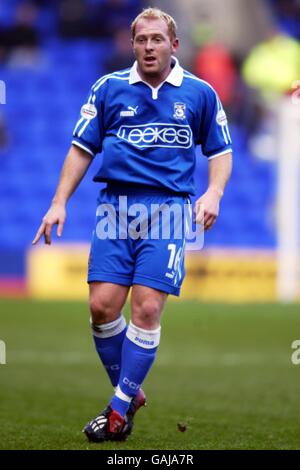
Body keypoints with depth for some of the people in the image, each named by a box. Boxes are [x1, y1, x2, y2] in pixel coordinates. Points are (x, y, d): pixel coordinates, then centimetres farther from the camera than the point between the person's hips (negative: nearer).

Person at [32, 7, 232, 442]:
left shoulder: (199, 93, 8)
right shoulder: (109, 88, 9)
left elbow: (221, 151, 14)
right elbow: (82, 148, 12)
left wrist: (213, 193, -5)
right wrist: (59, 203, 5)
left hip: (168, 209, -1)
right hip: (115, 204, 2)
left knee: (146, 309, -10)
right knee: (102, 305, -8)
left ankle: (120, 409, -1)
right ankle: (131, 393, 13)